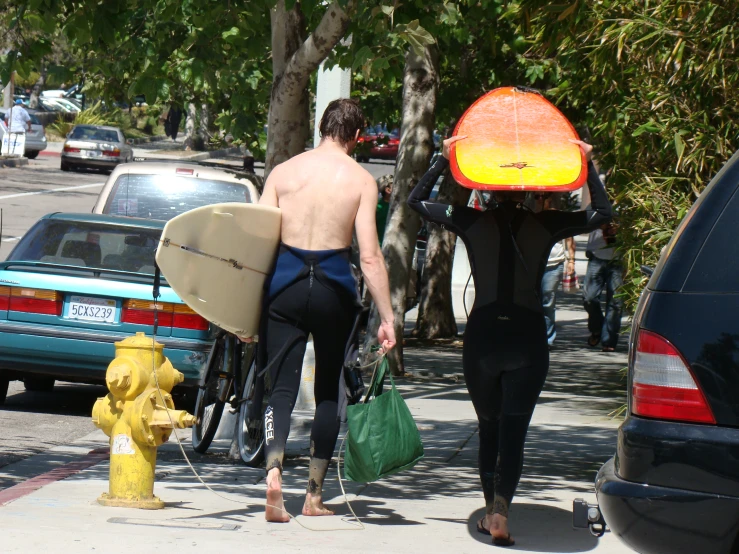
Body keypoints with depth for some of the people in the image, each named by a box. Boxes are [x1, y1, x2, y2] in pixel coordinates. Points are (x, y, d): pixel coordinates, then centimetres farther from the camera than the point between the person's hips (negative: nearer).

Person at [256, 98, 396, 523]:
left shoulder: (284, 171, 4)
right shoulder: (361, 180, -2)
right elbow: (370, 256, -8)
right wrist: (387, 318, -6)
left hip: (285, 281, 1)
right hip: (334, 285, -1)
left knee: (282, 389, 2)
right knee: (329, 390, 14)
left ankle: (274, 471, -24)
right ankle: (315, 495, 17)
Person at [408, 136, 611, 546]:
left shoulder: (470, 221, -1)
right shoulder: (546, 224, -2)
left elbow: (416, 201, 12)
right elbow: (602, 213, 8)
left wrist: (444, 158, 9)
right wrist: (587, 164, 9)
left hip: (481, 336, 1)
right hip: (527, 339, -1)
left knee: (489, 428, 17)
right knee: (513, 432, -3)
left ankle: (491, 510, 18)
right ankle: (500, 511, -21)